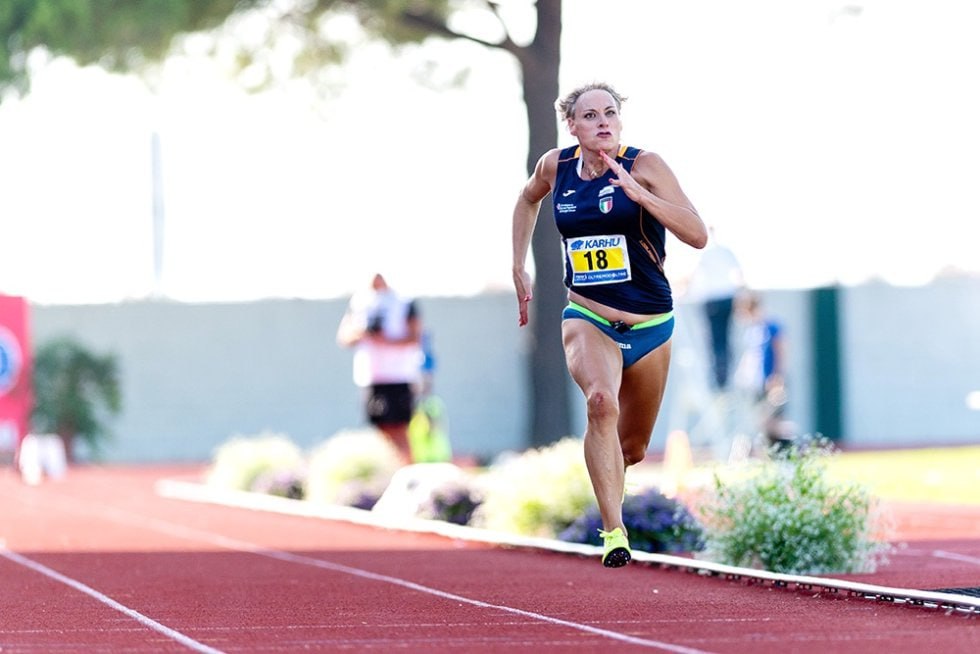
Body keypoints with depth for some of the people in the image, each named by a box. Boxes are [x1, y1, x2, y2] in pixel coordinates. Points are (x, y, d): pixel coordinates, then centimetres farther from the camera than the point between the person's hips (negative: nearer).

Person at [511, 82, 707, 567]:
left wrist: (637, 192, -32)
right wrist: (519, 268, 18)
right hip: (587, 320, 0)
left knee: (632, 448, 13)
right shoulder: (556, 166, -1)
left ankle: (608, 496, 50)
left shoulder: (643, 166, -12)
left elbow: (698, 235, -22)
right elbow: (528, 199, 24)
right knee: (601, 400, -32)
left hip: (649, 326, 0)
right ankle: (614, 533, -33)